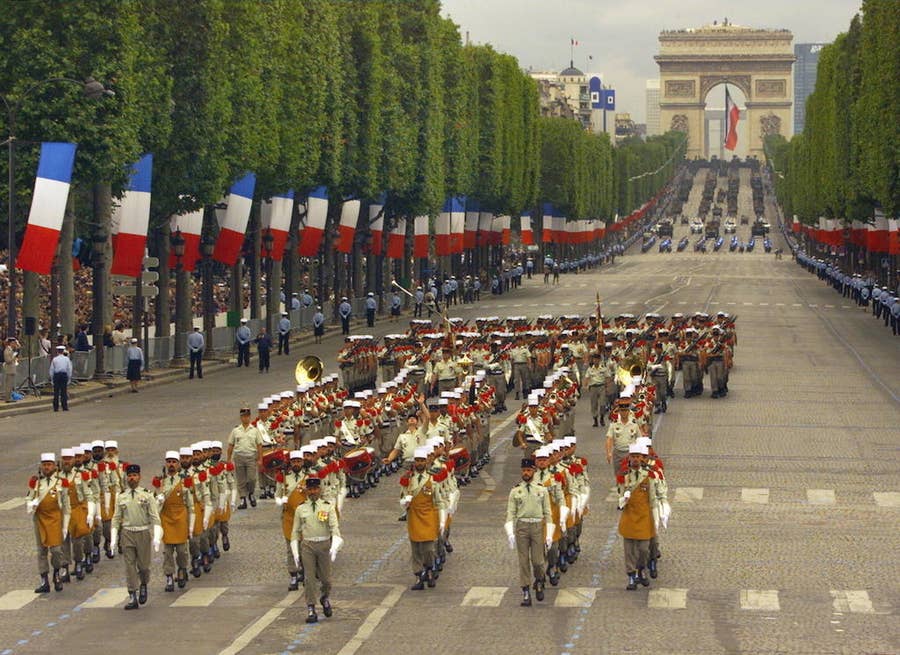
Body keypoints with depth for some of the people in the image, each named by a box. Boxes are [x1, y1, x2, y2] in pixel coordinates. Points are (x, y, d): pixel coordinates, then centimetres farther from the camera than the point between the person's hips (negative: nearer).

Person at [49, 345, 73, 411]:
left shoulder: (54, 359, 2)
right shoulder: (67, 359, 3)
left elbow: (51, 370, 2)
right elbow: (69, 369, 3)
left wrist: (52, 378, 9)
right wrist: (69, 378, 10)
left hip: (56, 375, 0)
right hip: (64, 375, 0)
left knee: (56, 392, 3)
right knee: (64, 392, 2)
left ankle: (56, 408, 3)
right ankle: (65, 407, 0)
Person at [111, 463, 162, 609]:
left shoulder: (147, 496, 0)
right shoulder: (121, 497, 7)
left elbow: (155, 518, -3)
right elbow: (116, 519, 9)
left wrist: (156, 537, -12)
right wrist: (114, 539, 2)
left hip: (143, 533, -1)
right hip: (127, 533, 1)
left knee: (143, 565, 4)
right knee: (130, 566, -2)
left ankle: (143, 585, 34)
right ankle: (133, 598, 0)